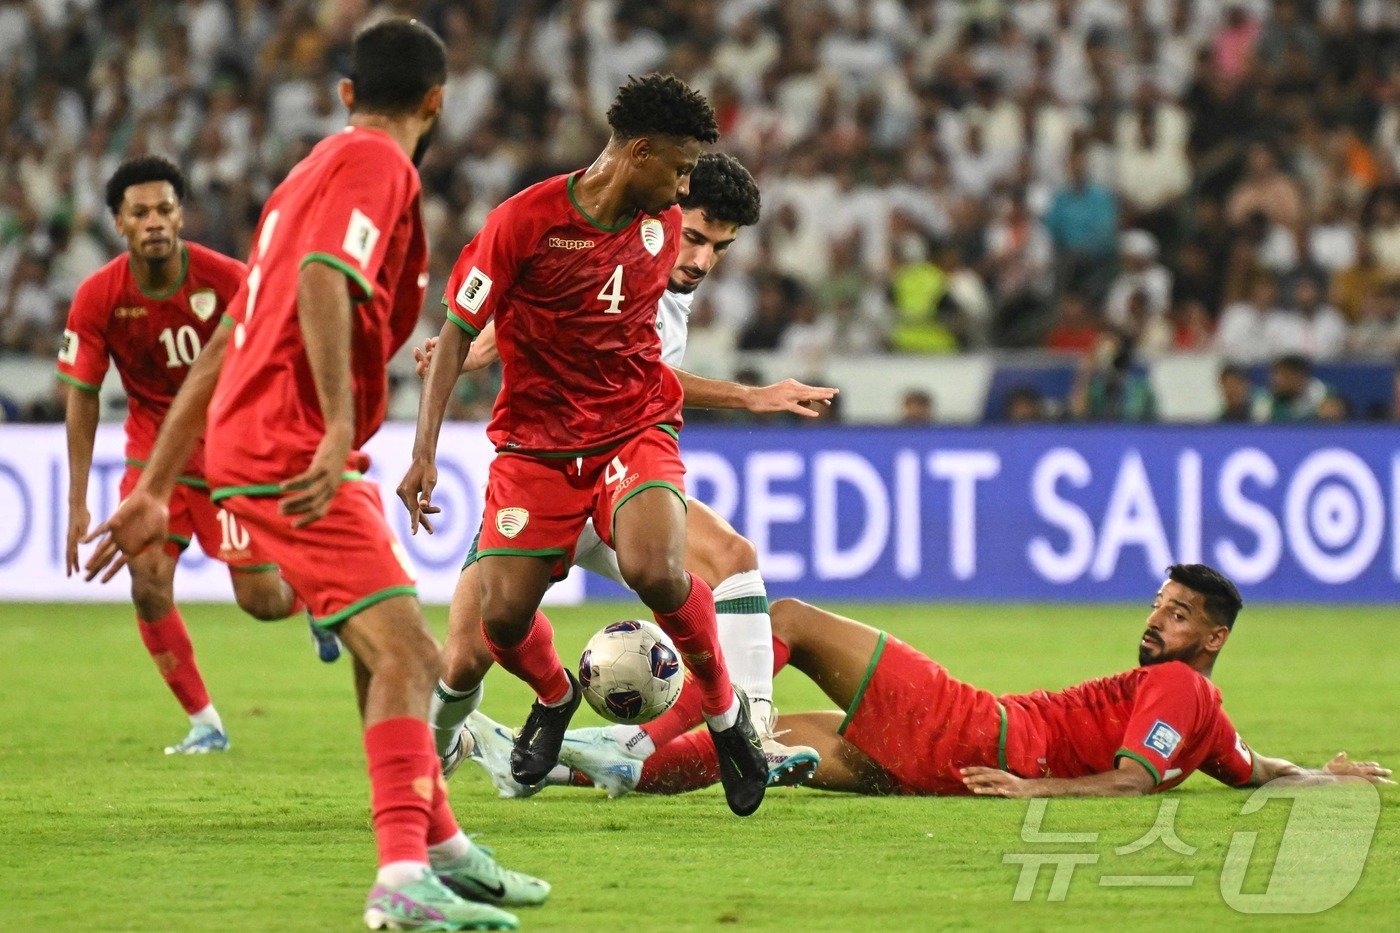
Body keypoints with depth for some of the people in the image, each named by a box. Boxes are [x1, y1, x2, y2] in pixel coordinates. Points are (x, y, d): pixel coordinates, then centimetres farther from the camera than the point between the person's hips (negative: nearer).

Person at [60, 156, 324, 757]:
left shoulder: (227, 280, -19)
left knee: (261, 600, -7)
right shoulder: (98, 297, -14)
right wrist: (77, 504, -9)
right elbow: (82, 397, -6)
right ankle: (205, 724, 2)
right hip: (154, 448, 2)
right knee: (148, 583, -14)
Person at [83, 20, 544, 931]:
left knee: (401, 659, 19)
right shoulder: (376, 164, -4)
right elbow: (323, 278, -23)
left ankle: (442, 850, 29)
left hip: (251, 444, 10)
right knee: (403, 653, -18)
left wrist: (156, 490, 24)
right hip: (291, 448, -10)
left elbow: (225, 342, 24)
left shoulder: (319, 167, 25)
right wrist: (340, 433, -31)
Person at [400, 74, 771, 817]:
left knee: (656, 570, -28)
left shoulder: (662, 226, 1)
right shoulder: (523, 223, -14)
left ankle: (725, 712, -3)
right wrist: (424, 452, -15)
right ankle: (555, 697, 28)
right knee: (503, 617, -9)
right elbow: (457, 334, -8)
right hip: (535, 442, -1)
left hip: (636, 430, 1)